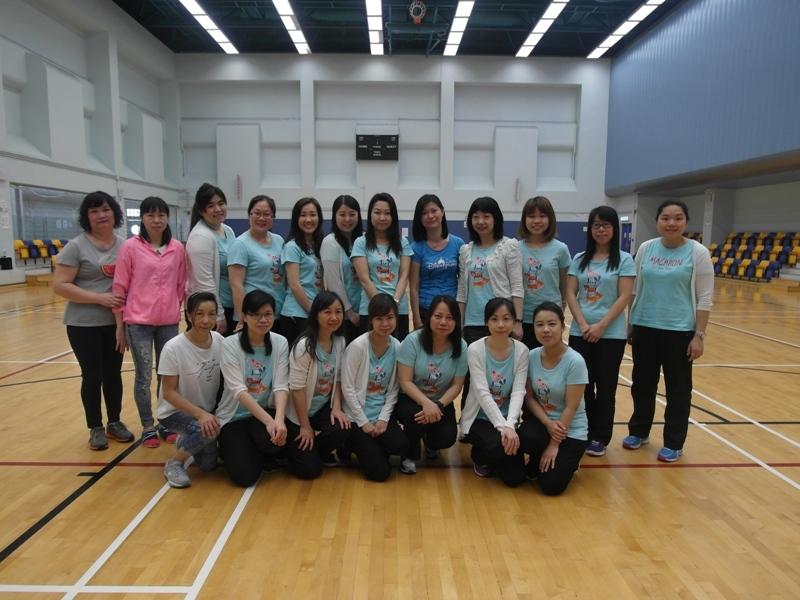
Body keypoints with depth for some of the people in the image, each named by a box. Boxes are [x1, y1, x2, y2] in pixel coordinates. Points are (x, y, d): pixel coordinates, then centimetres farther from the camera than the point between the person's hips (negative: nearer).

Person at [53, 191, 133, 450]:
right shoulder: (76, 247, -8)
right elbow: (60, 285, -13)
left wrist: (123, 323, -1)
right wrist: (99, 297, -20)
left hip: (115, 323, 3)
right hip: (83, 325, -3)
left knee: (113, 373, 13)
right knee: (92, 376, 6)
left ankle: (114, 423, 29)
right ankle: (96, 428, 22)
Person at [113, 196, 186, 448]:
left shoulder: (177, 248, 1)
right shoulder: (130, 247, -6)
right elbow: (120, 286, -2)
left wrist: (177, 307, 7)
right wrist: (120, 322, -1)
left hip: (169, 322, 2)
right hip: (139, 322, -2)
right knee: (143, 377, 7)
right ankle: (147, 427, 20)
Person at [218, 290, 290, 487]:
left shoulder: (280, 343, -5)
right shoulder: (230, 344, -14)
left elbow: (281, 386, -11)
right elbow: (238, 390, -22)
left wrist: (279, 419, -31)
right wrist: (268, 420, -32)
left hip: (266, 411, 2)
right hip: (235, 416, -2)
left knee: (272, 438, -32)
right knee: (245, 476, -15)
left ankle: (266, 456, 7)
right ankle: (232, 450, 21)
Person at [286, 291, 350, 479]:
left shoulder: (340, 342, -4)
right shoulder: (304, 346, -24)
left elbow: (338, 378, 5)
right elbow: (297, 388, -20)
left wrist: (336, 407, -11)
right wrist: (305, 426, -15)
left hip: (324, 407, 5)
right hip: (298, 411, -5)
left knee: (343, 429, -26)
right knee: (309, 470, -6)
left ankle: (322, 452, 10)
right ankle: (292, 447, 28)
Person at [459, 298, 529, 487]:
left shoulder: (521, 351, -8)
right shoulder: (475, 349, -16)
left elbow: (518, 392, -14)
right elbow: (482, 393, -22)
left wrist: (509, 425, -30)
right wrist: (502, 427, -31)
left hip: (507, 420, 3)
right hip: (478, 418, -3)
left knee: (515, 478, -8)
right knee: (498, 443, -34)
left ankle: (493, 457, 27)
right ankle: (479, 457, 5)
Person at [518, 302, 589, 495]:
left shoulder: (575, 361, -21)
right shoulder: (532, 356, -7)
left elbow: (571, 408, -18)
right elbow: (529, 396, -2)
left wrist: (554, 445, -17)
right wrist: (548, 423, -18)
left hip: (571, 430, -3)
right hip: (542, 421, 3)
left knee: (551, 485, -15)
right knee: (526, 438, -32)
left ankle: (567, 460, 19)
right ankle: (538, 462, 4)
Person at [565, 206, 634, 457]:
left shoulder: (623, 260, -2)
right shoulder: (579, 259, 7)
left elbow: (624, 297, -8)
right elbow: (571, 294, 2)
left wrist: (601, 326, -16)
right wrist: (583, 324, -12)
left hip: (611, 334, -2)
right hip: (580, 332, 3)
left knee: (605, 386, 6)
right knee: (583, 384, 7)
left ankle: (600, 437, 18)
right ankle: (584, 433, 21)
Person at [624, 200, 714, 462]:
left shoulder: (697, 252, -7)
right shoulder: (646, 248, 2)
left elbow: (704, 298, -7)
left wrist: (699, 335, -10)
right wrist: (629, 323, 9)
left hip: (679, 330, -3)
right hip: (644, 327, 3)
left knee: (678, 388, 8)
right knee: (642, 383, 14)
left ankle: (673, 443, 22)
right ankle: (638, 432, 31)